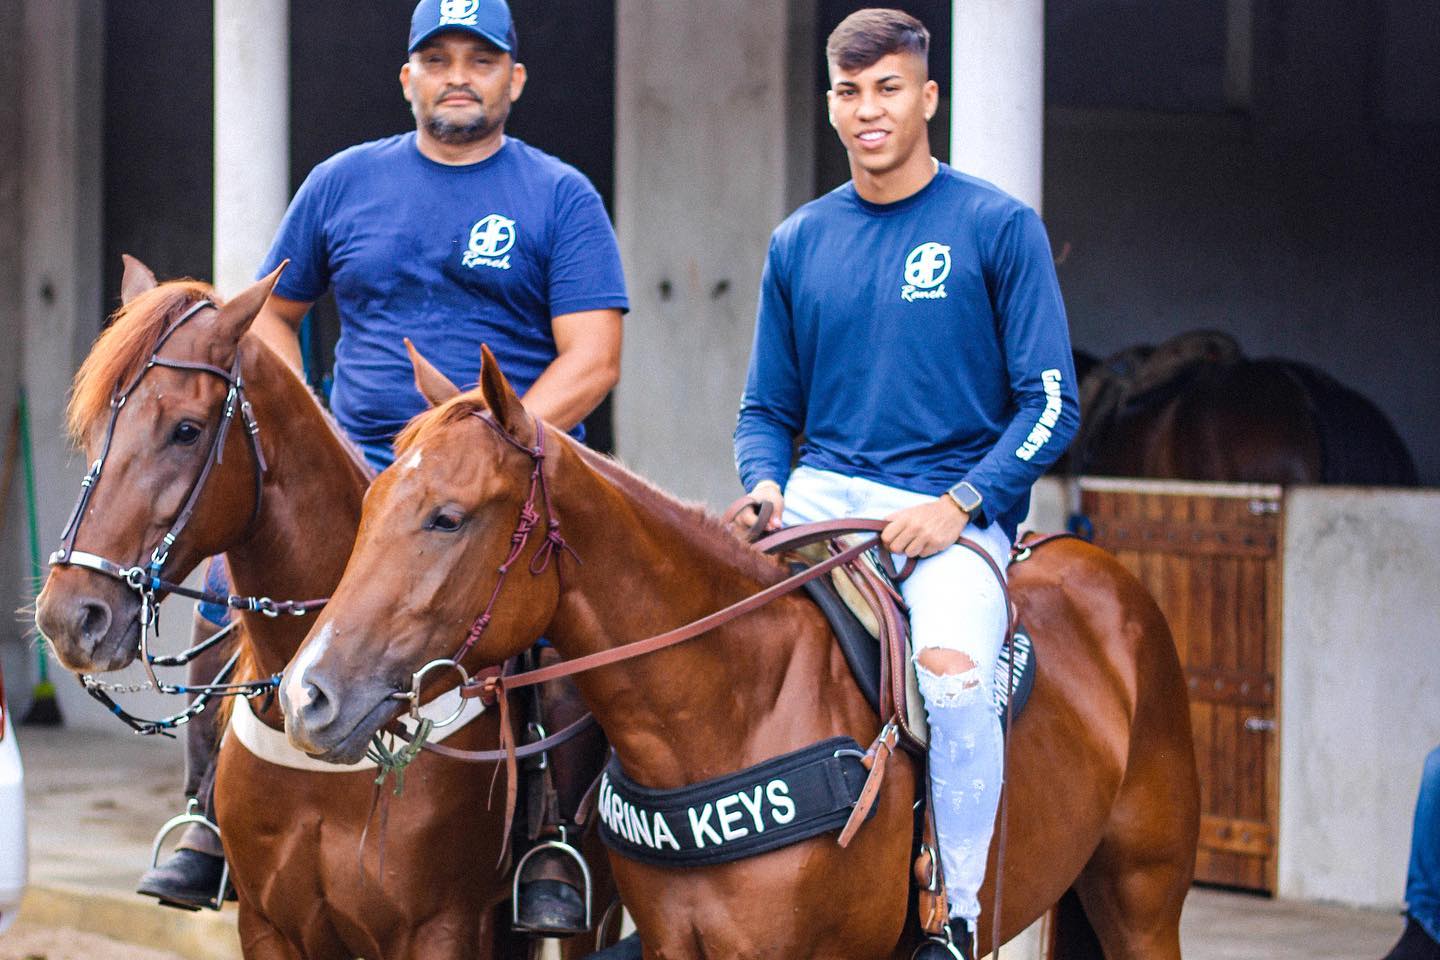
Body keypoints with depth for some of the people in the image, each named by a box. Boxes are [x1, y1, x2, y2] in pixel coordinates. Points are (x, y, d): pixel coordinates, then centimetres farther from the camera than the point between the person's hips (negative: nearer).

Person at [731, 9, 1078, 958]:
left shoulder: (999, 227, 1)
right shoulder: (799, 243, 13)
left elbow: (1051, 404, -2)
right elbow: (768, 409, 19)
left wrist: (960, 505, -15)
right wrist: (765, 485, -3)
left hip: (958, 510, -4)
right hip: (821, 494, 4)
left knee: (952, 670, -34)